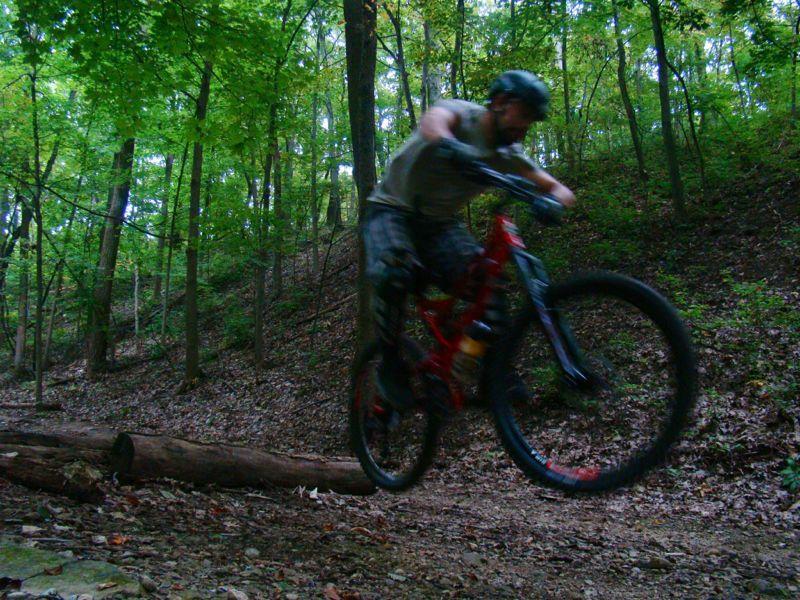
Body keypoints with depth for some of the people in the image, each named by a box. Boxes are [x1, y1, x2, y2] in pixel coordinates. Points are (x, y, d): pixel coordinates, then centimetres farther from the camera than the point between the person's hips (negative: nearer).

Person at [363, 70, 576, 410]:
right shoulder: (460, 114, -17)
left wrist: (555, 198, -26)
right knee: (392, 273, -35)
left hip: (439, 223, 5)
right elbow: (433, 120, -41)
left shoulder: (509, 157, -1)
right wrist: (446, 143, -65)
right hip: (393, 209, -4)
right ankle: (390, 363, -14)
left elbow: (556, 187, 0)